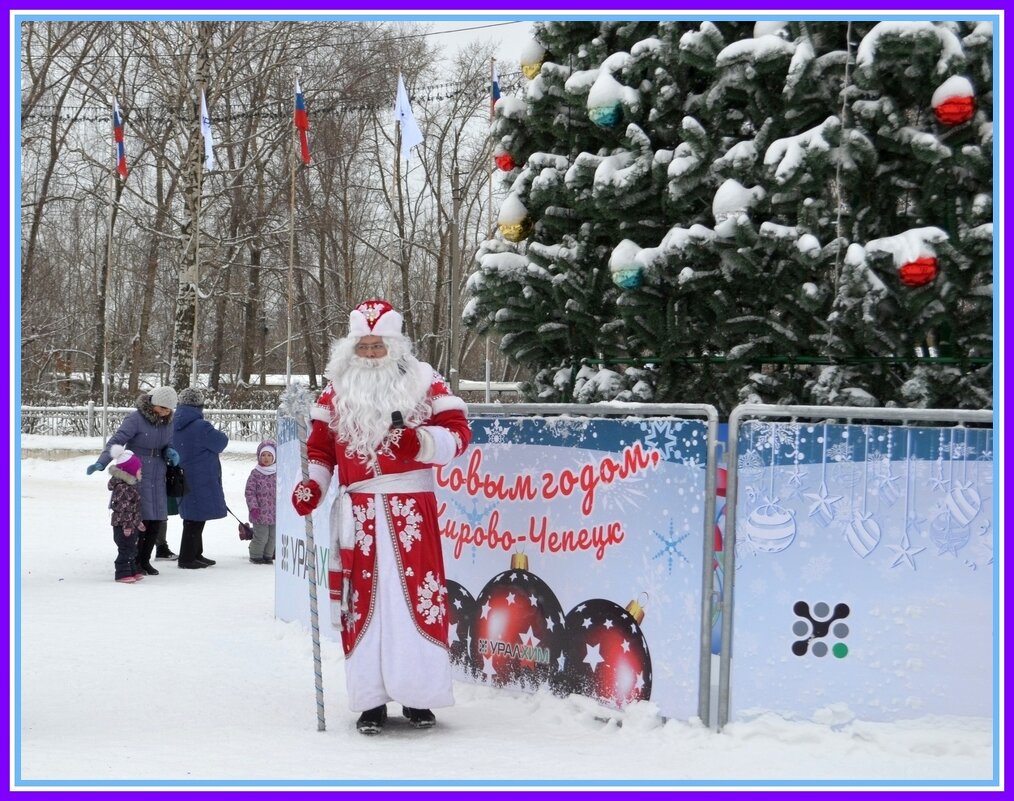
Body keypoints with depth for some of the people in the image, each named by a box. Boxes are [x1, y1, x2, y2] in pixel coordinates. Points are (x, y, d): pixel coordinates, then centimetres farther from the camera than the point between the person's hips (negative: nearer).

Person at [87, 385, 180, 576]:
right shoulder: (136, 419, -14)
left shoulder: (167, 422, 6)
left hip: (157, 478, 6)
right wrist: (101, 463, -34)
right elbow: (116, 441, -21)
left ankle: (144, 560, 23)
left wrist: (170, 453, -5)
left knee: (157, 520, 6)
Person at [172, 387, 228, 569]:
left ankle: (196, 555, 27)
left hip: (183, 477, 9)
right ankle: (186, 558, 1)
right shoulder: (200, 426, -20)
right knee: (196, 519, -2)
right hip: (201, 480, -9)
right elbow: (221, 441, -10)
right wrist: (221, 435, 10)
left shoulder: (176, 425, 7)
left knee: (194, 518, 18)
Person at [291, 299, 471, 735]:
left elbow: (458, 432, -4)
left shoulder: (423, 382, 2)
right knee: (362, 600, 2)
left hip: (410, 507, -2)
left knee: (417, 596, -3)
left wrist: (421, 441, -22)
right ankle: (370, 699, 9)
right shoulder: (336, 391, 10)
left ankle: (418, 697, 6)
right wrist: (313, 484, -2)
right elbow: (320, 446, 15)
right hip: (358, 512, 2)